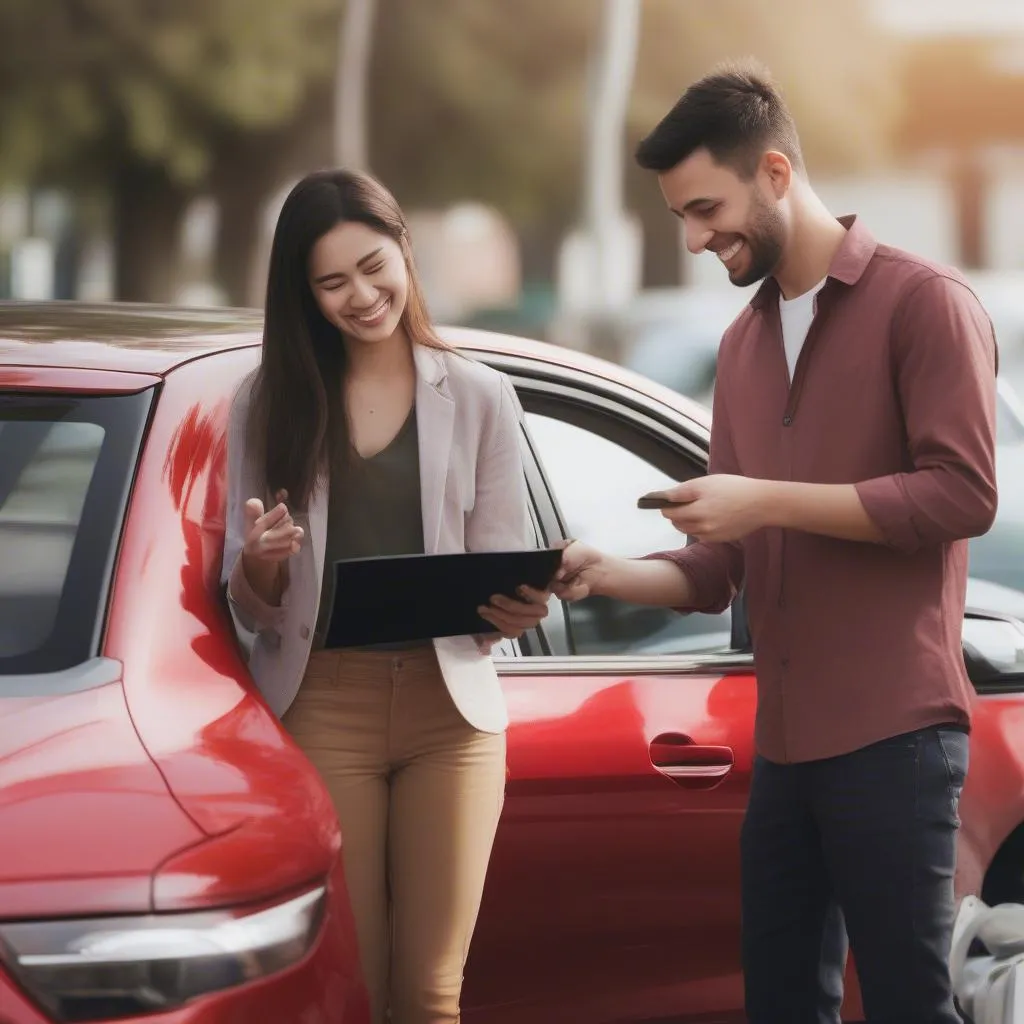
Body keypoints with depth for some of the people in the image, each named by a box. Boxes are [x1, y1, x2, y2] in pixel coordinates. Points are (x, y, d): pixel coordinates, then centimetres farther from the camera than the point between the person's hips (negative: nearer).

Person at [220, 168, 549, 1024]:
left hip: (448, 706, 0)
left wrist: (518, 609, -18)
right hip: (321, 707, 0)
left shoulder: (480, 397, 6)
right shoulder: (268, 403, 6)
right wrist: (260, 565, -18)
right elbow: (247, 604, 5)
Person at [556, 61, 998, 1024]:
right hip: (784, 739, 7)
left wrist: (770, 498, -15)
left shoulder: (922, 301, -4)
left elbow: (963, 494, -15)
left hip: (892, 731, -7)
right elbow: (721, 568, 16)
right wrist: (606, 575, -3)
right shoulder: (742, 342, 18)